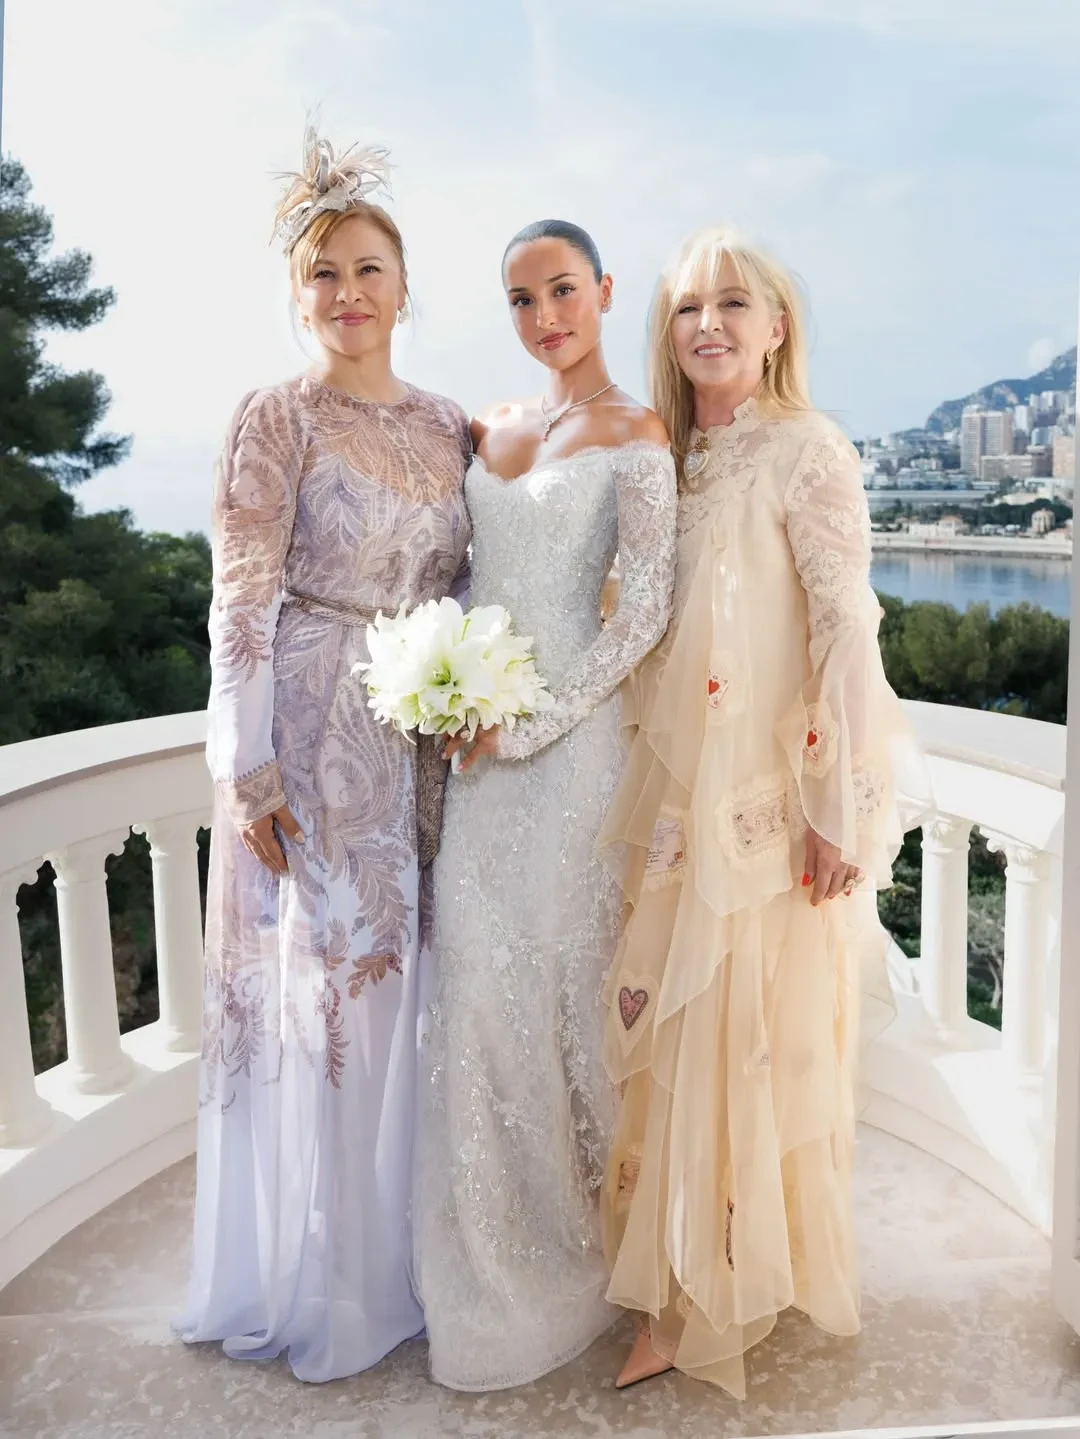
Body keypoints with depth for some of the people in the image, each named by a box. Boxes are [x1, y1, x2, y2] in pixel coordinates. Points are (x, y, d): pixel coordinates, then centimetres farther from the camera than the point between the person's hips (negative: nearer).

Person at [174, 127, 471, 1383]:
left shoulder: (447, 426, 11)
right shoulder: (272, 421, -5)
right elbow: (240, 605, -10)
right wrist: (248, 767, -14)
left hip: (423, 733, 5)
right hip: (314, 728, -5)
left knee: (406, 980, 12)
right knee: (319, 983, 3)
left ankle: (402, 1246, 33)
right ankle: (321, 1278, 24)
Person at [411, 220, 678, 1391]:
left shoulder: (634, 434, -5)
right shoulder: (489, 427, 14)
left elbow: (647, 610, -12)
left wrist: (529, 722, -14)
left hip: (568, 735, -6)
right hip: (479, 737, 6)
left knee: (558, 970, 2)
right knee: (476, 975, 8)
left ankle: (574, 1244, 26)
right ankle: (494, 1251, 29)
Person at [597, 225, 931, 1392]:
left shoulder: (805, 452, -9)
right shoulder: (675, 461, 11)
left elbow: (847, 633, -14)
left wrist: (841, 808, -17)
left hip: (771, 803, -6)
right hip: (680, 797, 7)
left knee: (754, 1039, 4)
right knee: (672, 1036, 13)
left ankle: (747, 1281, 26)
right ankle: (686, 1289, 33)